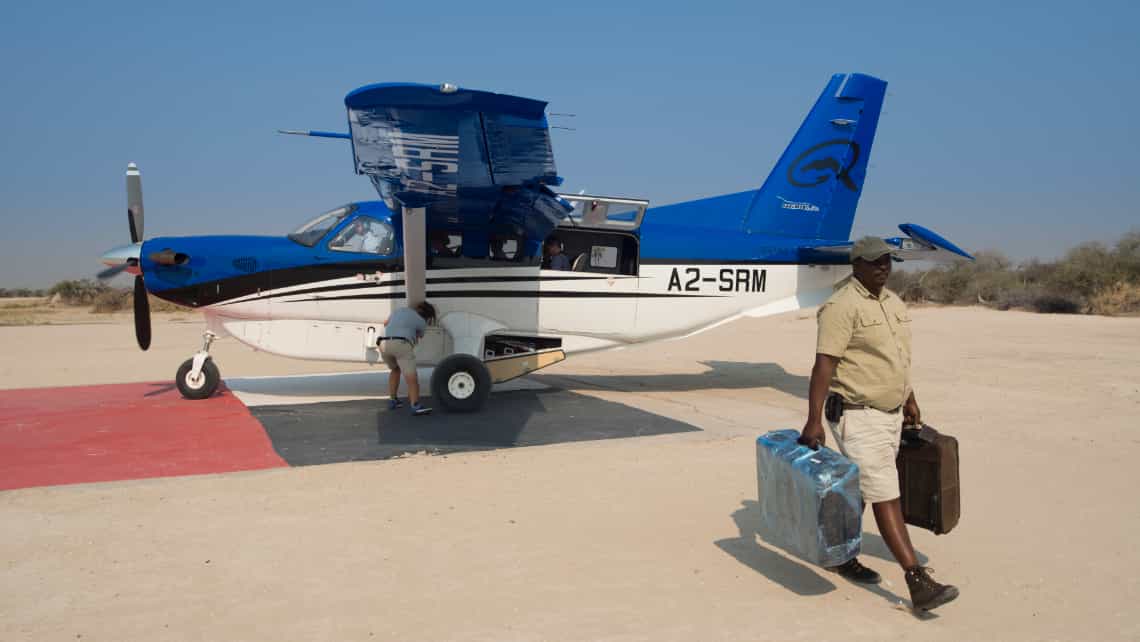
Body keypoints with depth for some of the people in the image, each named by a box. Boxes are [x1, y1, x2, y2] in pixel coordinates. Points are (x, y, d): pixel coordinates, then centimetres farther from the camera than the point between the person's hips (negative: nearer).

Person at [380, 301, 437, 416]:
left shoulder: (400, 310, 27)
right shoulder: (422, 322, 14)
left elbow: (386, 324, 41)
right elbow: (419, 336, 35)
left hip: (384, 344, 6)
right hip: (401, 345, -5)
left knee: (395, 369, 29)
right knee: (411, 376, -11)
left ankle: (392, 400, 23)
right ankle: (416, 407, -28)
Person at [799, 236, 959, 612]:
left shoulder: (893, 302, 12)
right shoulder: (842, 306, -16)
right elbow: (824, 364, -22)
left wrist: (909, 399, 25)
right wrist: (814, 420, -27)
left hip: (890, 413, 8)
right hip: (858, 416, -8)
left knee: (860, 491, 16)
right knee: (886, 497, -7)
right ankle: (918, 582, -6)